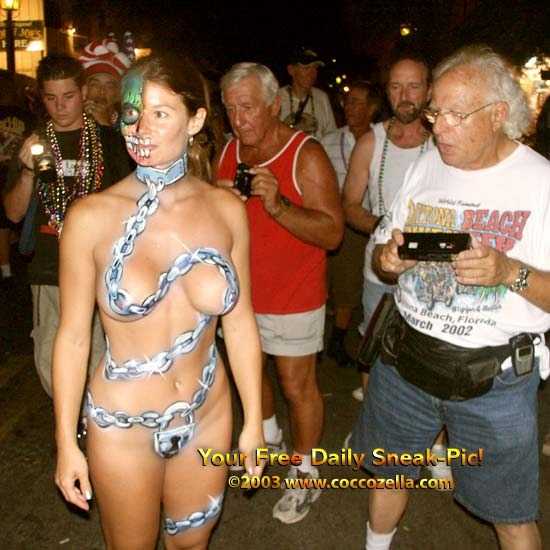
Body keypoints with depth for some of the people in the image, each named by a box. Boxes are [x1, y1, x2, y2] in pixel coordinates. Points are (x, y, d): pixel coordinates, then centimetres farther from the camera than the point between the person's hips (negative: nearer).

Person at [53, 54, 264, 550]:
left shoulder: (226, 210, -9)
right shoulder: (92, 217, -16)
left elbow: (240, 324, -2)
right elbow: (73, 336, -8)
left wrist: (254, 422, 3)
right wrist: (66, 444, -3)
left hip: (208, 416, 2)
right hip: (123, 426, -2)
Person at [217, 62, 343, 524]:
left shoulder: (306, 156, -17)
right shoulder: (229, 153, 2)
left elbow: (332, 233, -22)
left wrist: (277, 205, -34)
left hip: (294, 298, -6)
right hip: (240, 293, 6)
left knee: (297, 386, 6)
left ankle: (305, 473, 28)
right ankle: (269, 440, 49)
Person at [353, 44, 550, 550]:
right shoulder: (426, 167, 4)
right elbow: (382, 254, 12)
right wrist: (388, 256, -10)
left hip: (496, 375, -4)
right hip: (406, 357, 4)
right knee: (387, 470, 21)